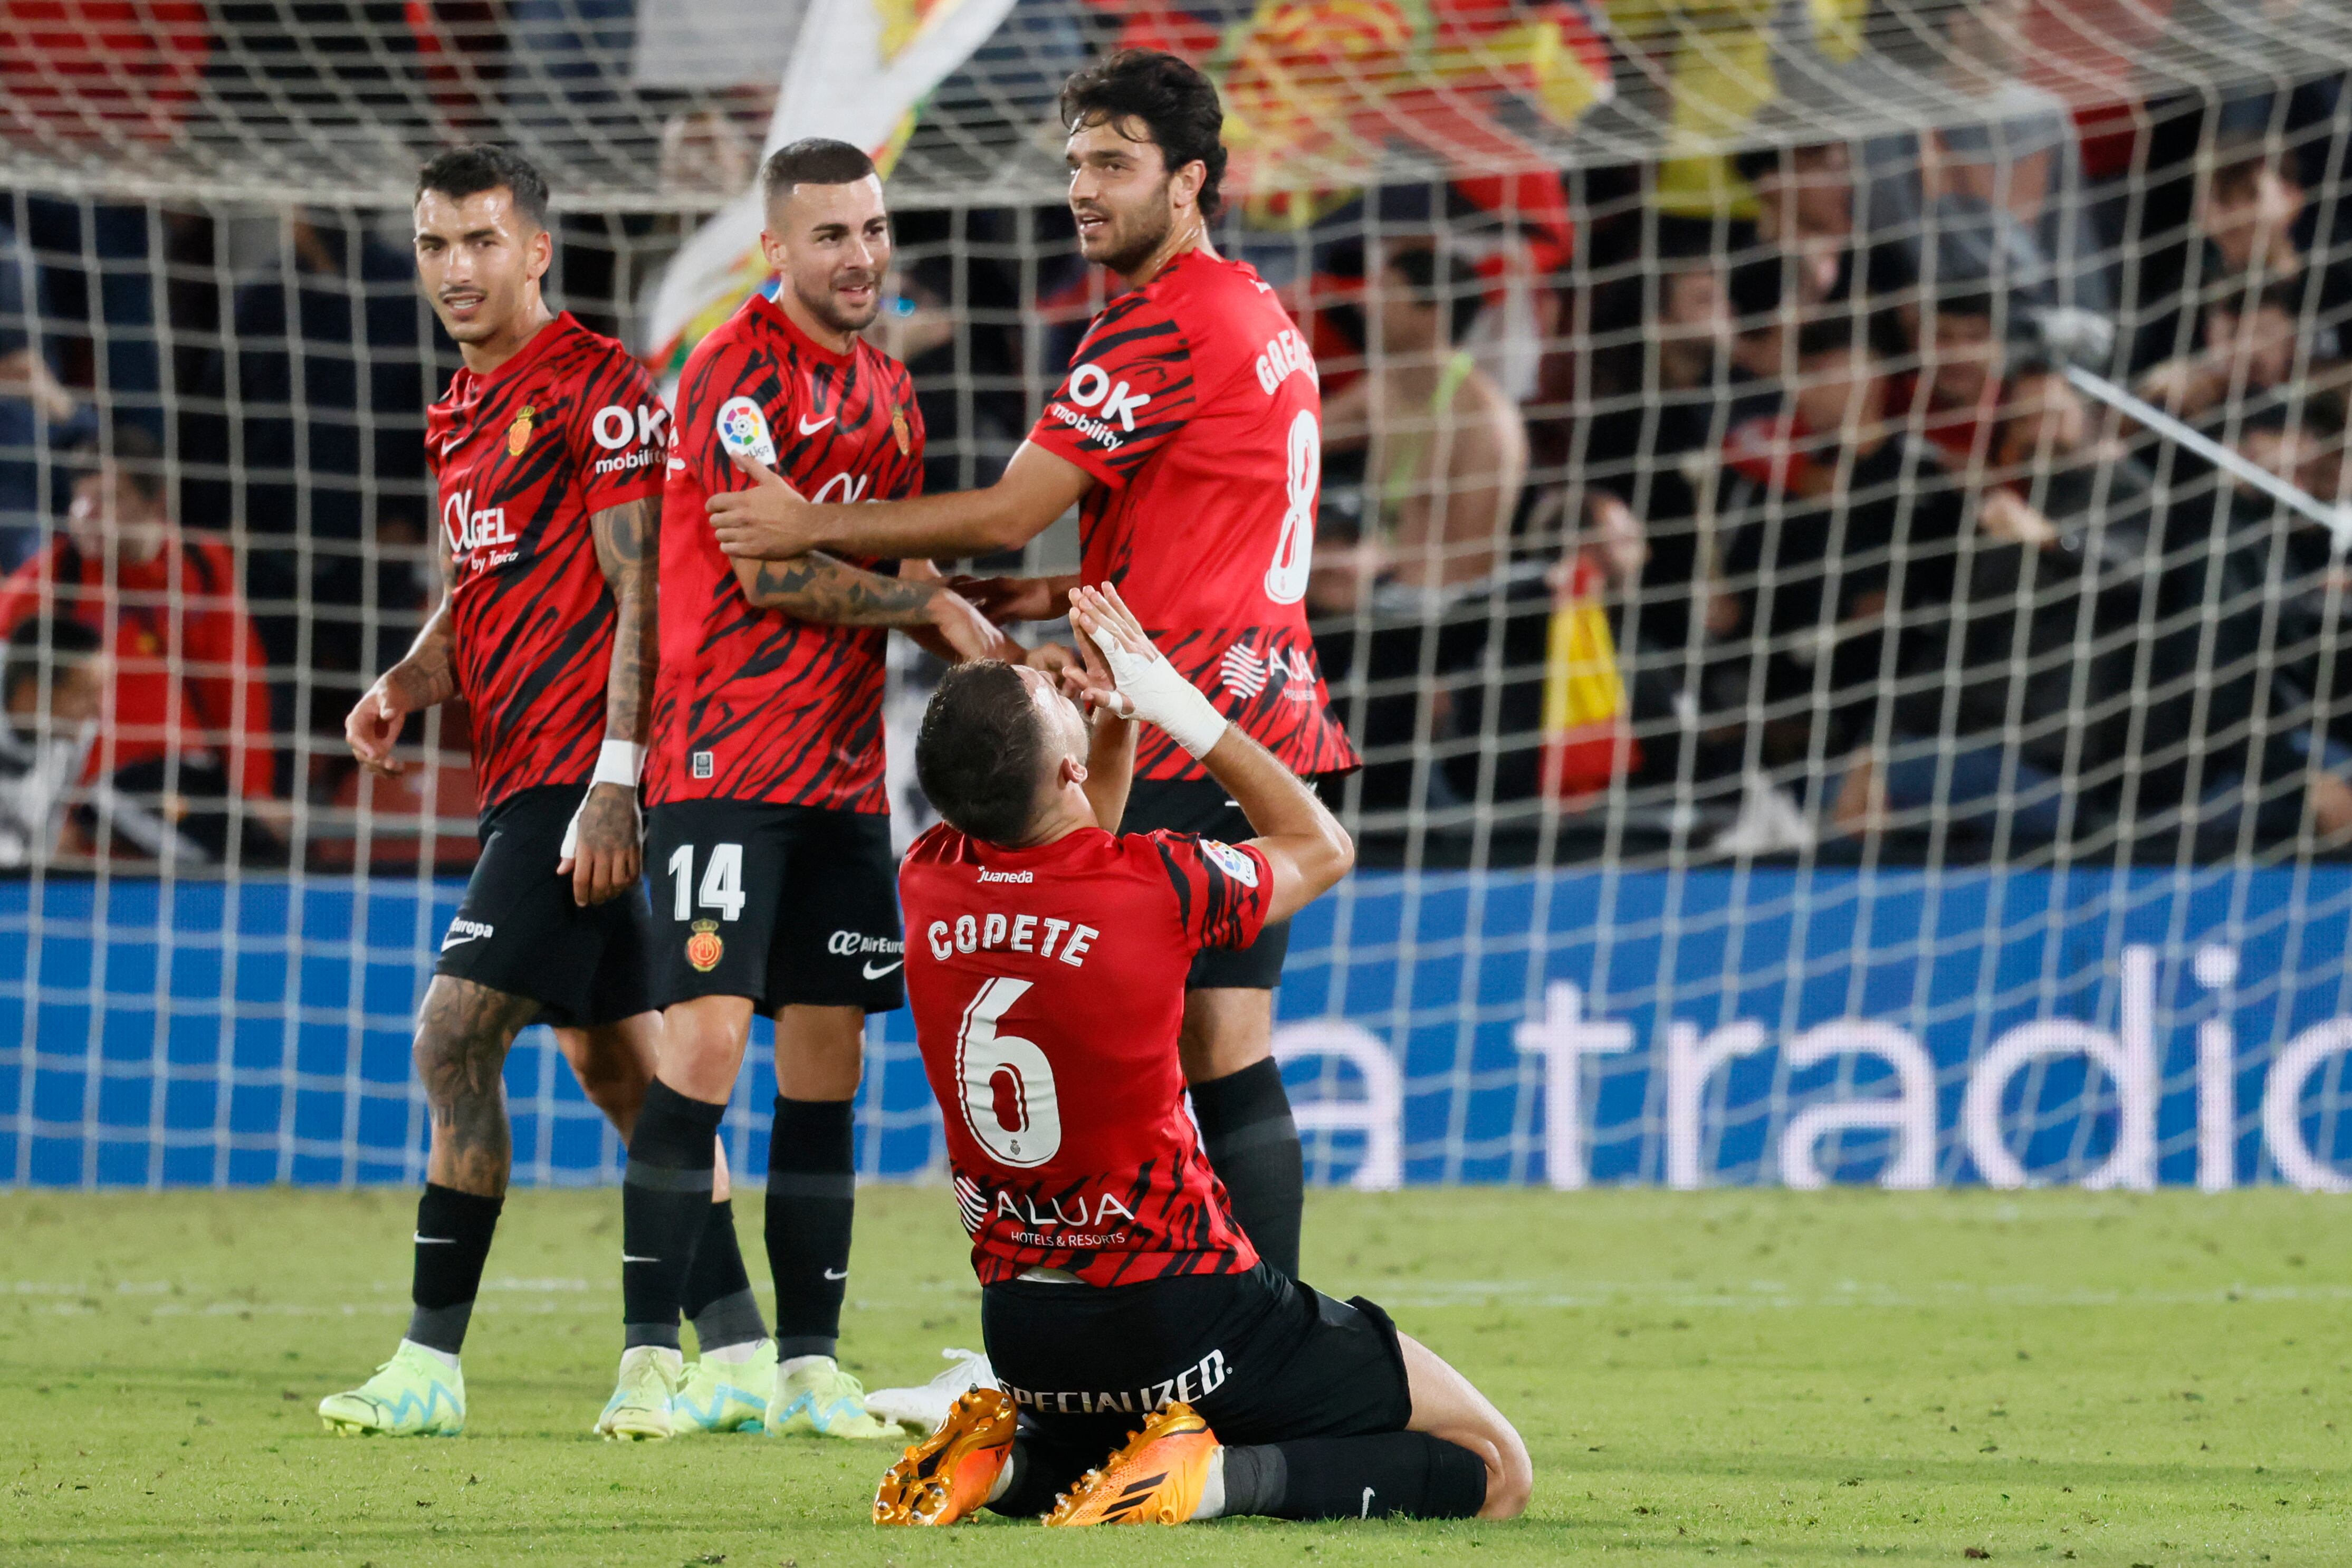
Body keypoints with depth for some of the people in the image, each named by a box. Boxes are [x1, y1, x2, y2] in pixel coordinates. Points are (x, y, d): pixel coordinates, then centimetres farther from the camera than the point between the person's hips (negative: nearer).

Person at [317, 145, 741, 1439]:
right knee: (616, 1064, 12)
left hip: (576, 774, -9)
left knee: (453, 1038, -13)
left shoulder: (596, 387, -10)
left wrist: (616, 780, -20)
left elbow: (642, 594, -14)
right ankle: (738, 1346, 17)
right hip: (521, 772, 9)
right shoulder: (462, 410, 17)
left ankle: (431, 1367, -12)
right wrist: (404, 685, 5)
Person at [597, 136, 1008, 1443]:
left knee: (827, 1056, 6)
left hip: (844, 770, 8)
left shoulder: (885, 387, 16)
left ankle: (807, 1368, 9)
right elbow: (770, 568, -16)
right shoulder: (738, 371, -10)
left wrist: (998, 665, 4)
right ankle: (649, 1358, -10)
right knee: (706, 1038, -13)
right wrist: (933, 606, -8)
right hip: (727, 761, -8)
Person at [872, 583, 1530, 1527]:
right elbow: (1322, 848, 3)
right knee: (1493, 1471, 3)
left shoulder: (929, 879, -5)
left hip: (1020, 1331, 6)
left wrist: (1117, 717, 12)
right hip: (1182, 1312, -6)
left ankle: (1007, 1465, 7)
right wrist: (1179, 705, 6)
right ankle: (1222, 1474, -16)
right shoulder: (1153, 884, -21)